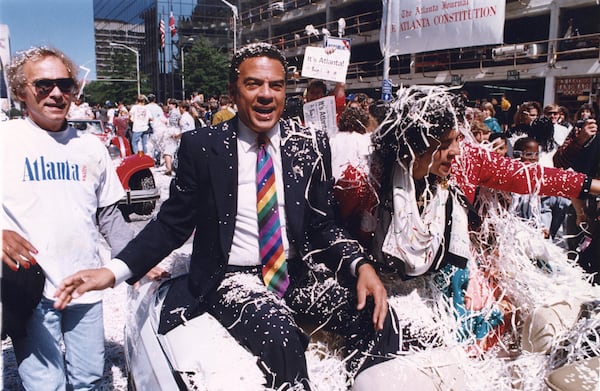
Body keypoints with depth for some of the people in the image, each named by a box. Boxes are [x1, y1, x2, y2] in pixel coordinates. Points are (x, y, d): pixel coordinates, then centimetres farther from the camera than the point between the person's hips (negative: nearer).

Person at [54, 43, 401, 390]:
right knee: (280, 335, -32)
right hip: (233, 278, -2)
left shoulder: (311, 146, 2)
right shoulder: (201, 147, -4)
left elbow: (324, 225, 4)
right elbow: (172, 225, 0)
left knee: (378, 317, -18)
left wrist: (361, 265, -14)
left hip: (299, 272, 3)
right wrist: (114, 271, -13)